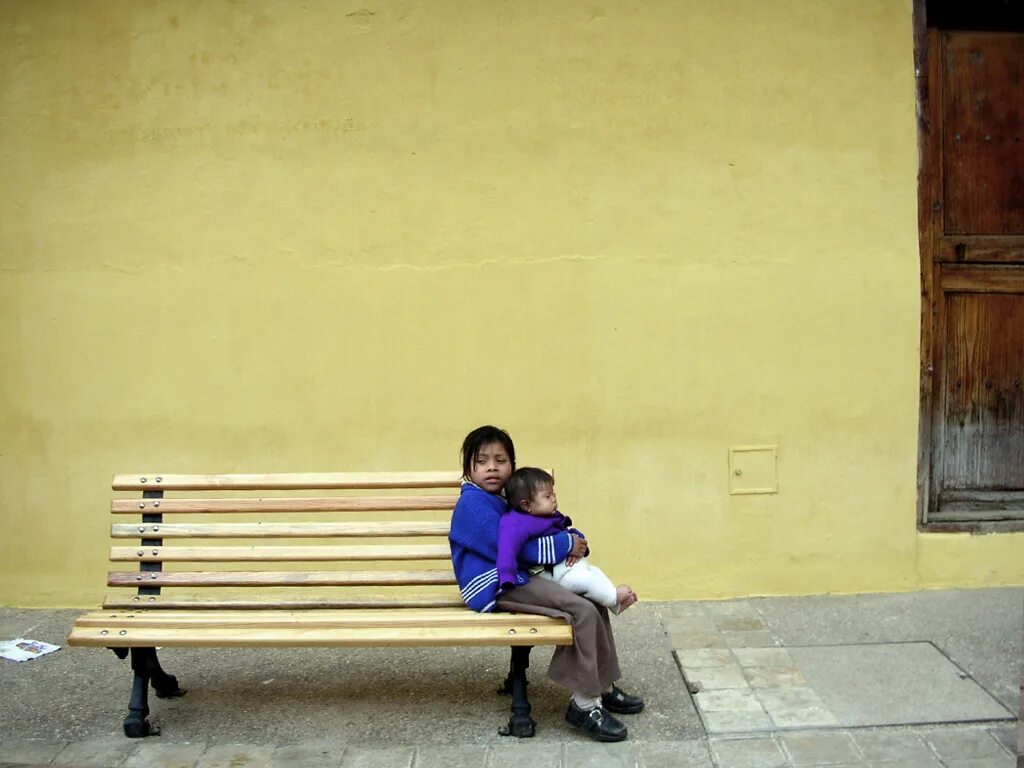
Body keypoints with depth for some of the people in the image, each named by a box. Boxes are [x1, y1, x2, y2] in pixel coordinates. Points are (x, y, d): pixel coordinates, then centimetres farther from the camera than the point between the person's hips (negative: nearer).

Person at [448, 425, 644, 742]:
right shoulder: (473, 504, -14)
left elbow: (555, 526, 17)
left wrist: (576, 542, -9)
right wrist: (567, 545, -15)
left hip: (518, 577, 10)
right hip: (498, 586, -10)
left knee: (594, 602, 7)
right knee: (583, 611, -21)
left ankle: (602, 686, 16)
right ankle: (585, 703, -13)